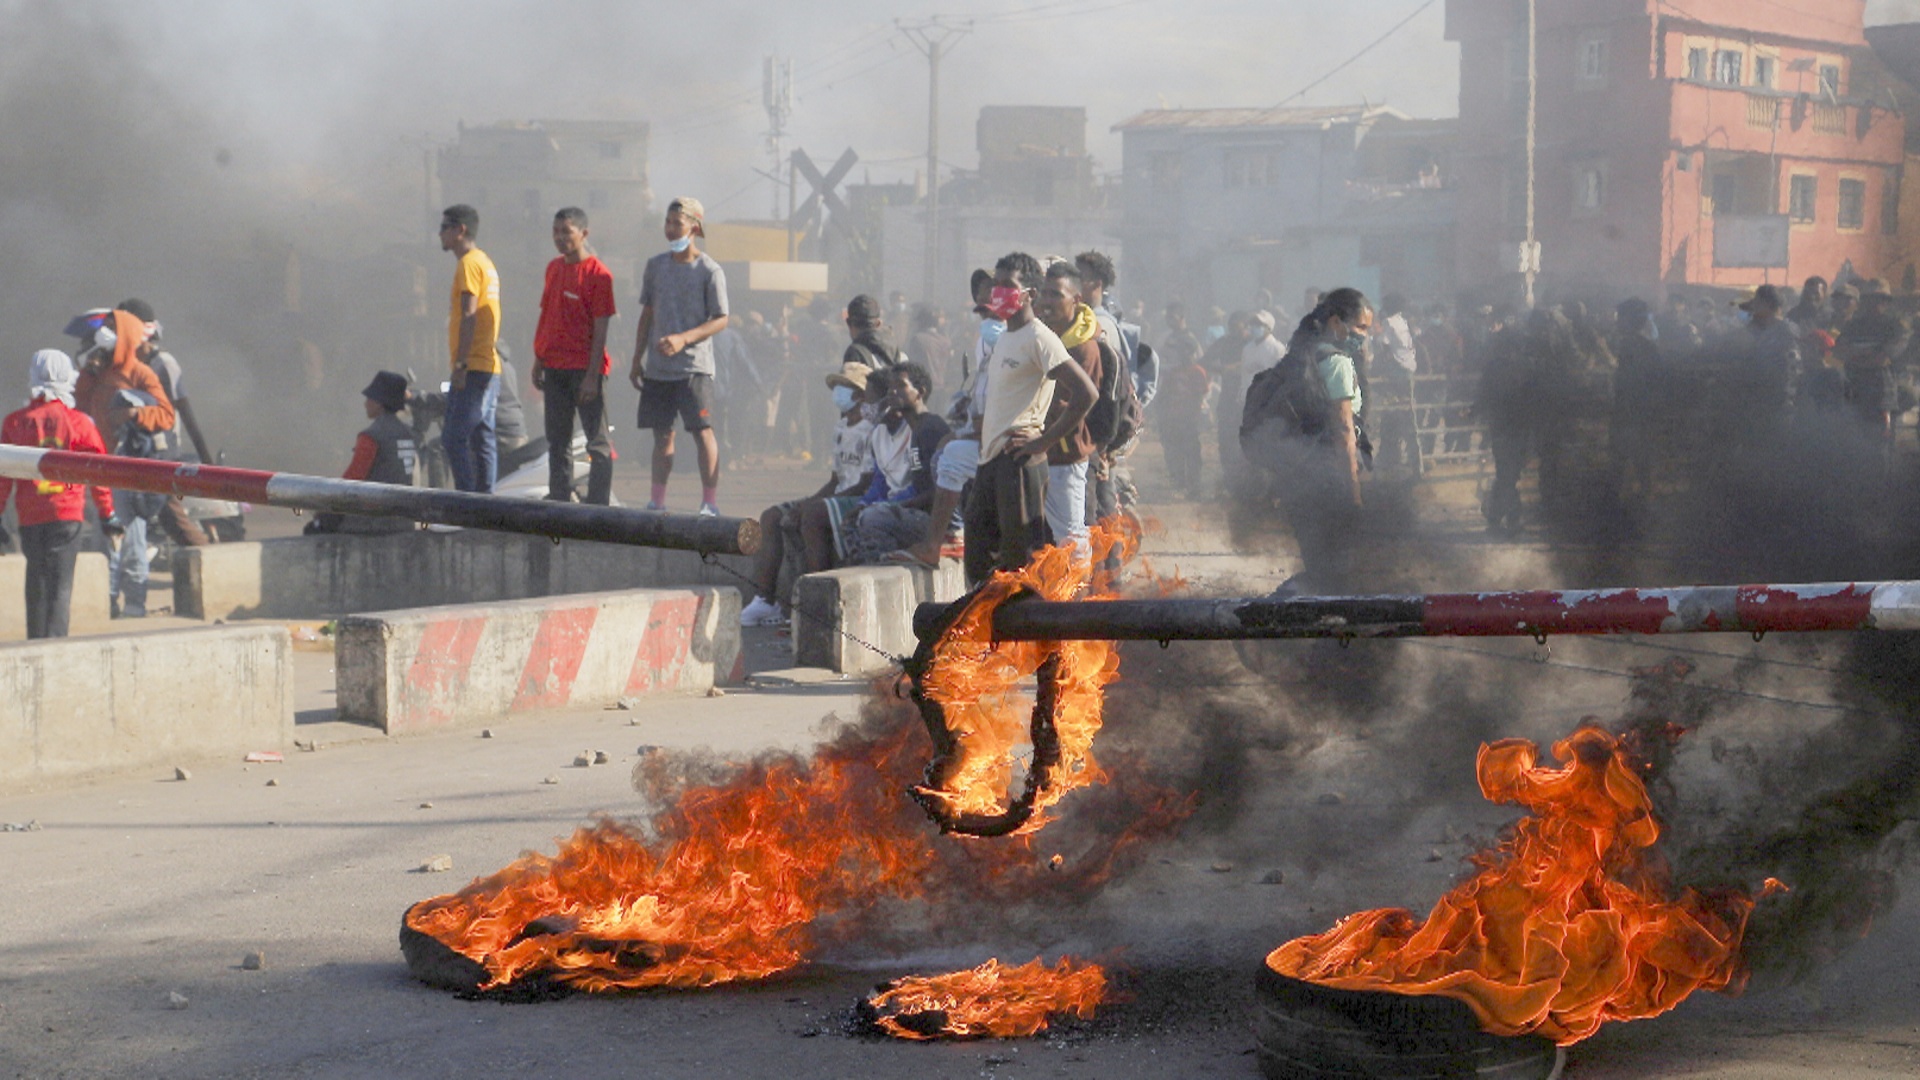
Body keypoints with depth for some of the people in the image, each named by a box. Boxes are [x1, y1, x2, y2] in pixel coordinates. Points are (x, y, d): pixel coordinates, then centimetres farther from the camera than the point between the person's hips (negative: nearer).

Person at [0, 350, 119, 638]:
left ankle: (36, 645, 16)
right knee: (61, 582, -2)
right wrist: (107, 514, 8)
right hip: (67, 513, -2)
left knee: (36, 582, 13)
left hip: (29, 517, 2)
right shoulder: (79, 422, -1)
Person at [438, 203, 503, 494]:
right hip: (488, 367, 10)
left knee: (454, 436, -11)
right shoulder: (485, 262, 21)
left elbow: (469, 316, -17)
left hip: (472, 368, -10)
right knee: (483, 439, 8)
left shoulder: (469, 263, -9)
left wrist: (460, 365, -20)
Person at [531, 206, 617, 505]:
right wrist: (538, 361, 15)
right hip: (554, 368, 7)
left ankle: (598, 507, -3)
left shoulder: (598, 274, -9)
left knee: (598, 441, -3)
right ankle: (559, 501, 16)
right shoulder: (553, 268, 11)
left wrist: (592, 375, -16)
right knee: (557, 441, 10)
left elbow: (601, 329, -12)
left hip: (585, 368, -7)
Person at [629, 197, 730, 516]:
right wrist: (637, 360, 13)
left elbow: (721, 320, -6)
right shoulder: (655, 265, 11)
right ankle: (657, 502, 14)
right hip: (656, 367, 5)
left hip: (694, 366, -5)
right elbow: (647, 315, 17)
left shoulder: (710, 271, -4)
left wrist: (683, 339, -18)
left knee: (702, 431, -8)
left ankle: (710, 503, -5)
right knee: (662, 435, 8)